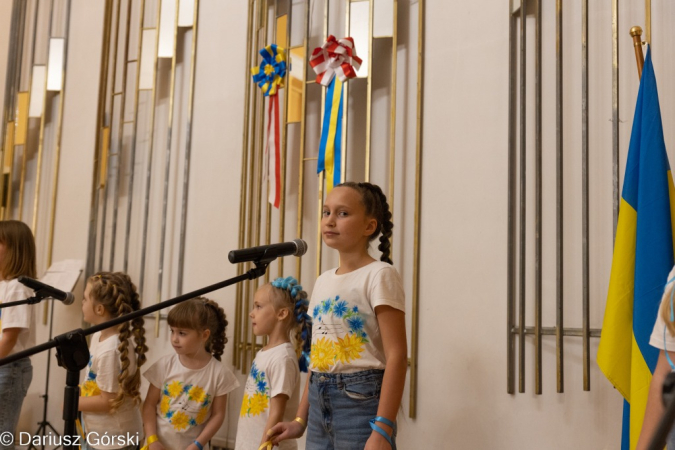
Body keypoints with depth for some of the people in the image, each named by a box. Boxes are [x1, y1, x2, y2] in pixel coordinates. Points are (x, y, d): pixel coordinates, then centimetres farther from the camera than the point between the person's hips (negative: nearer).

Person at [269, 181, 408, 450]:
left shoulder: (379, 275, -10)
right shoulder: (323, 281, 12)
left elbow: (396, 355, -16)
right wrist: (300, 419, 16)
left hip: (361, 399, -7)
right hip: (320, 402, 7)